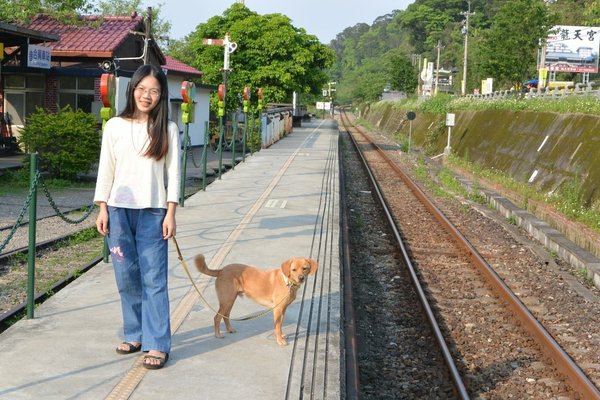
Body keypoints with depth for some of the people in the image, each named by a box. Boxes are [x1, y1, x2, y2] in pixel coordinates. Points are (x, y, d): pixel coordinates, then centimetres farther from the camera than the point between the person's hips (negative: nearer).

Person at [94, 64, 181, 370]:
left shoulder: (167, 129, 2)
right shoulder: (114, 126, 5)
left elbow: (173, 173, 1)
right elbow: (106, 169, 6)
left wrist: (170, 213, -5)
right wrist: (102, 209, 1)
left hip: (153, 211, -2)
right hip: (119, 209, 2)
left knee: (153, 278, -4)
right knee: (126, 276, 8)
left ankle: (158, 344, -1)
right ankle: (135, 335, 22)